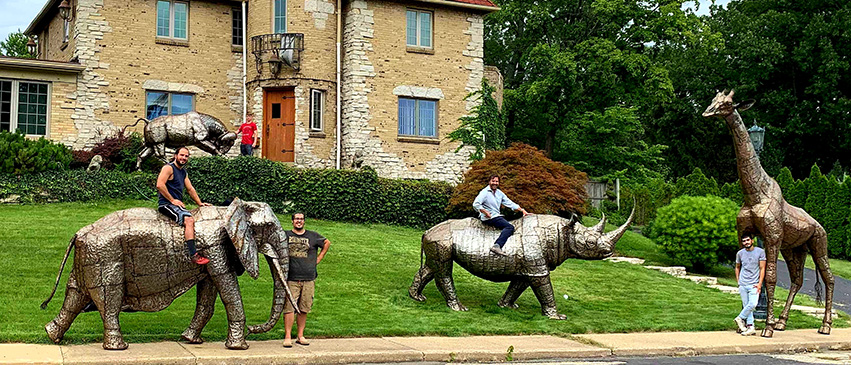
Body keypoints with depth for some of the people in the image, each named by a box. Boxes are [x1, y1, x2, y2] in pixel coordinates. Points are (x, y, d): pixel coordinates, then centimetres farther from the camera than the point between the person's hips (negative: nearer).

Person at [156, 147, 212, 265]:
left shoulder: (183, 172, 21)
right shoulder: (168, 168, -7)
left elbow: (190, 189, 27)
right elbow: (160, 185, -19)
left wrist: (200, 203, 21)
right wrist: (172, 200, -17)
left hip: (177, 204, 10)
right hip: (166, 205, -10)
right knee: (189, 220, -28)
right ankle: (193, 255, -36)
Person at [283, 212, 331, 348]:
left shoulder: (313, 236, 10)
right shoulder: (285, 235, 6)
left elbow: (327, 243, 26)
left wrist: (318, 259, 17)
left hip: (308, 280, 2)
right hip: (291, 279, -2)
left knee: (304, 309, 6)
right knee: (289, 308, -8)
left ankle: (300, 336, 14)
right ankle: (287, 337, -4)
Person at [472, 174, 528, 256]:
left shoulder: (499, 193, 16)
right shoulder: (485, 192, -8)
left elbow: (509, 203, 16)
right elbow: (476, 204, -18)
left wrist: (522, 210, 9)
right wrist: (486, 213, -19)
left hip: (497, 216, 9)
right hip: (489, 218, -9)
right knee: (510, 227, -22)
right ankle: (497, 246, -36)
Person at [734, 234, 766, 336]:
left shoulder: (760, 252, -1)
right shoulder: (740, 253, 7)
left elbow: (762, 268, -1)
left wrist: (760, 283, -8)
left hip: (754, 284, -2)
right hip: (742, 285, 2)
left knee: (752, 305, -15)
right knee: (746, 305, 1)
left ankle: (740, 318, 6)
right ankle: (750, 327, 4)